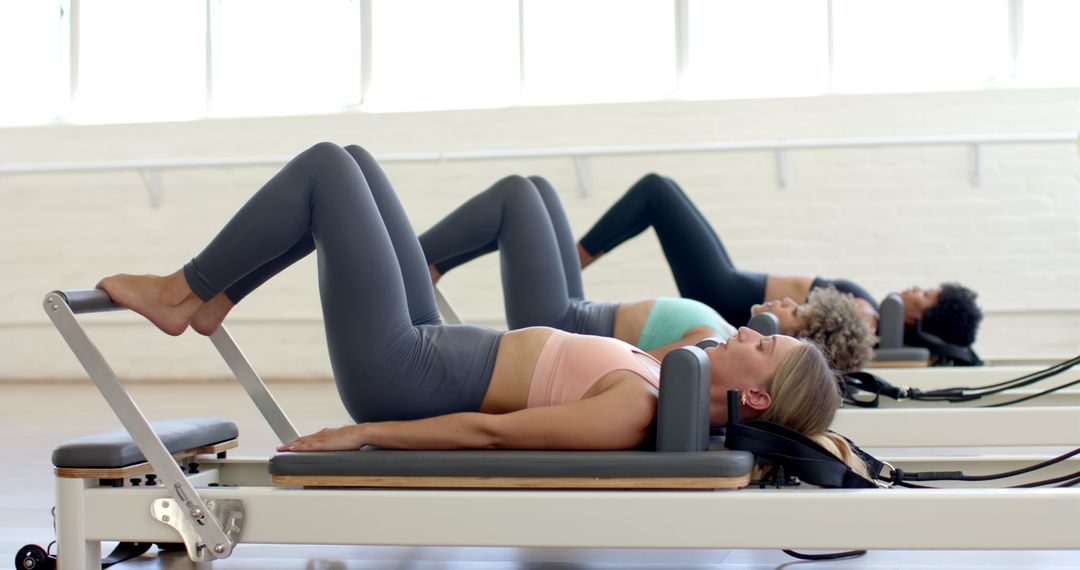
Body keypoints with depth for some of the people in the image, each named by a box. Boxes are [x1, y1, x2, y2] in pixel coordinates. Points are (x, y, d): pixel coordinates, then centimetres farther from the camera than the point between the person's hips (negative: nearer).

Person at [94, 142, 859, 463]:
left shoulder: (633, 413, -27)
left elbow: (489, 431, -25)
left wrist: (359, 434, -22)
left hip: (398, 373, -8)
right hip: (428, 348, 8)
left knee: (327, 165, -5)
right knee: (349, 162, 12)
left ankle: (184, 292, 12)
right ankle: (209, 300, 22)